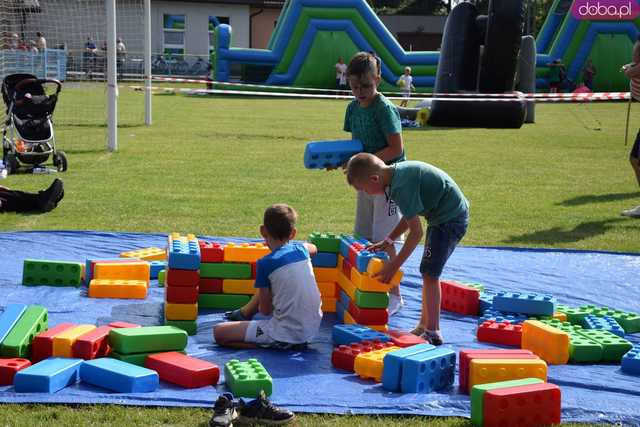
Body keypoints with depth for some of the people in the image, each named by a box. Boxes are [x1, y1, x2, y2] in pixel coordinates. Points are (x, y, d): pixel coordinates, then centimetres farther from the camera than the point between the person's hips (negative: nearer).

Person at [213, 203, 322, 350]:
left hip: (287, 335, -7)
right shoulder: (301, 250, 2)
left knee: (219, 333, -3)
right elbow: (313, 248, 31)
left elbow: (265, 310, -6)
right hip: (312, 329, 7)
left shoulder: (266, 263, -14)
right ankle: (244, 313, 42)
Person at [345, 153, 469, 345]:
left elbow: (416, 232, -23)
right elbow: (410, 217, 13)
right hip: (454, 215, 10)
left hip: (450, 219, -10)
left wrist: (394, 265, -17)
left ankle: (433, 333, -4)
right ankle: (424, 327, 21)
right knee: (429, 272, 15)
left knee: (429, 273, -8)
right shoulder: (397, 171, 3)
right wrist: (388, 240, 7)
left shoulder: (401, 187, -26)